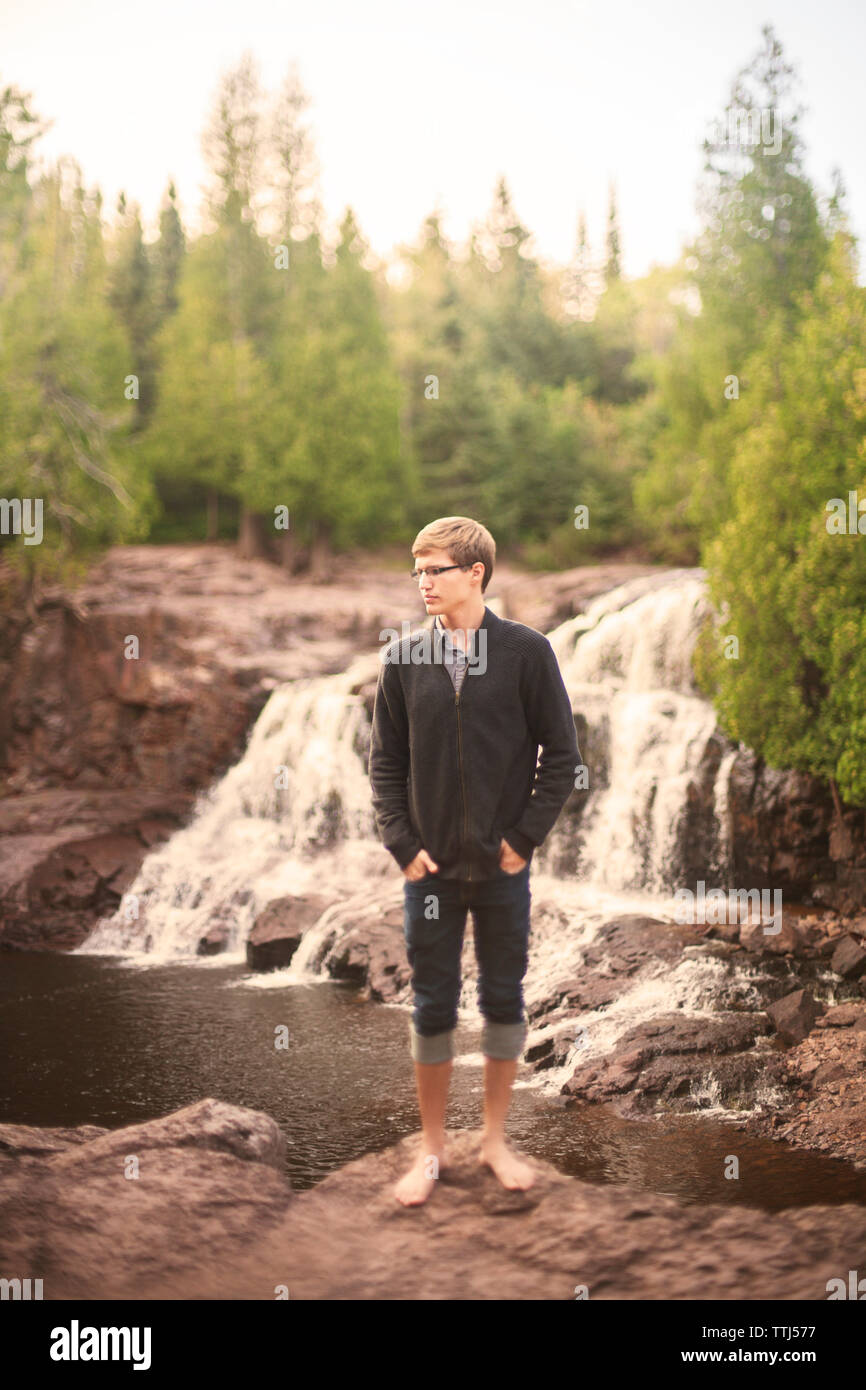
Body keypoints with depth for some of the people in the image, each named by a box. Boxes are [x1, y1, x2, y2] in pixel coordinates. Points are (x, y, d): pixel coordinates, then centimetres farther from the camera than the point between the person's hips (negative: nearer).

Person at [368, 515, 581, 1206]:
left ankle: (496, 1139, 27)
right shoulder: (403, 658, 1)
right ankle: (432, 1149, 22)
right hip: (432, 867, 1)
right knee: (433, 1007, 8)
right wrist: (403, 844, -4)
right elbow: (386, 762, 6)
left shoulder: (527, 650, -4)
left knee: (504, 999, 10)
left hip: (504, 866, -1)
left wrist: (525, 837, -7)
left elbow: (562, 754, -2)